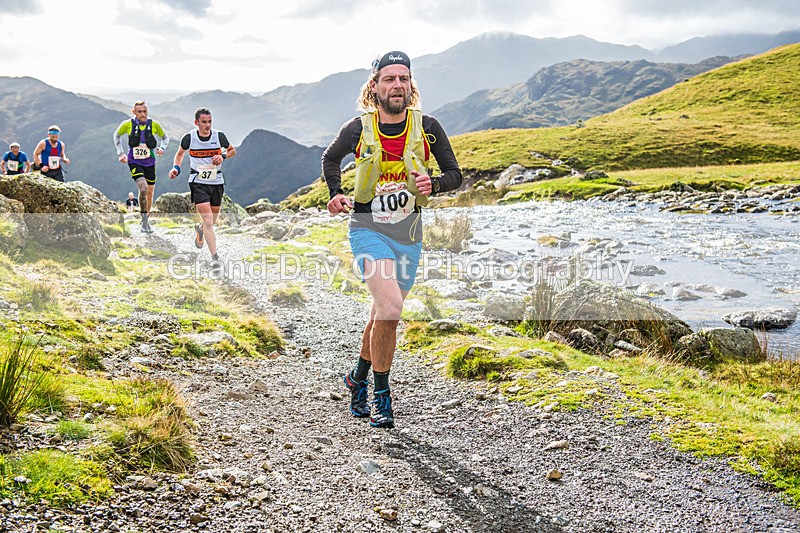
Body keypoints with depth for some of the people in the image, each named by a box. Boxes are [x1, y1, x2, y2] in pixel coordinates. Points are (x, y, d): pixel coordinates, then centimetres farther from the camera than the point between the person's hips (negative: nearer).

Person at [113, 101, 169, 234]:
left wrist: (162, 148, -7)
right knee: (143, 188, -23)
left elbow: (165, 137, 11)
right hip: (134, 162, -3)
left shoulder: (154, 125, -7)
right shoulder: (127, 124, -8)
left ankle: (147, 219, 32)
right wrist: (120, 153, 6)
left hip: (150, 163, 3)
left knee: (150, 193, 10)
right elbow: (117, 135, 12)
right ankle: (144, 221, -12)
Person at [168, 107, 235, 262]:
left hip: (217, 182, 3)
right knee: (208, 220, -15)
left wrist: (223, 156, -7)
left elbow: (232, 150, 13)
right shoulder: (189, 137, -6)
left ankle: (199, 229, 51)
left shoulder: (219, 136, -4)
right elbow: (180, 153, 14)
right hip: (198, 182, -3)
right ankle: (215, 257, -13)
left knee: (212, 220, 14)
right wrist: (176, 168, -3)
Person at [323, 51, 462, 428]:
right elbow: (330, 158, 15)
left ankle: (359, 377, 40)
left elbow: (455, 174, 4)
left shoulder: (427, 128, -4)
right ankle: (381, 396, -3)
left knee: (383, 313, 14)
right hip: (368, 230, -3)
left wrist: (434, 184, -16)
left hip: (408, 235, 3)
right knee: (390, 308, -20)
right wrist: (336, 194, 0)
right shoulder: (358, 129, -5)